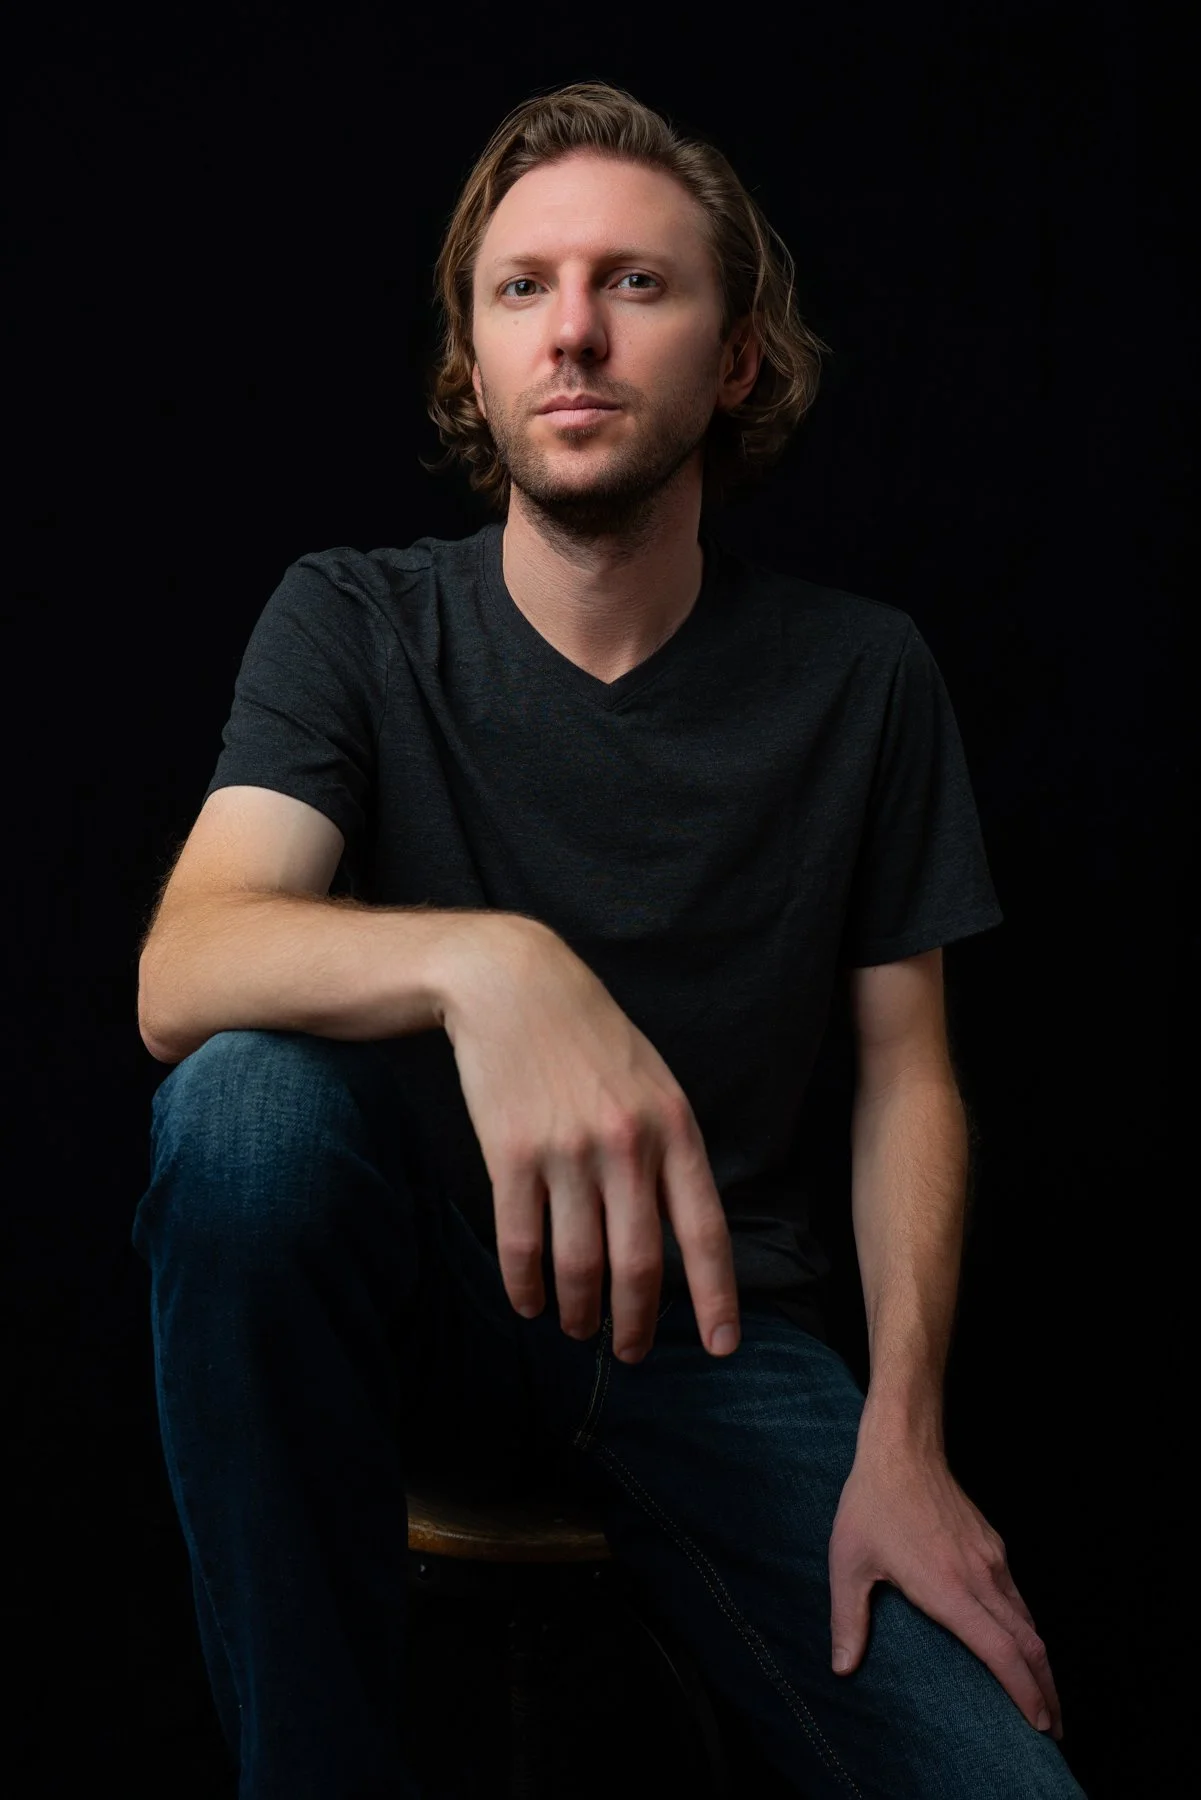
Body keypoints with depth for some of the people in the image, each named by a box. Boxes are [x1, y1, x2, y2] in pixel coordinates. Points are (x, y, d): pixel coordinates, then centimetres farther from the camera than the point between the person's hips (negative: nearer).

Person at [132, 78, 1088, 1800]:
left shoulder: (860, 676, -2)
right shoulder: (358, 622, -6)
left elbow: (908, 1065, 3)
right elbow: (182, 975, -22)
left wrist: (900, 1438, -9)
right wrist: (483, 963, -44)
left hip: (717, 1334, 1)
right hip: (411, 1300, 0)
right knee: (246, 1102, -33)